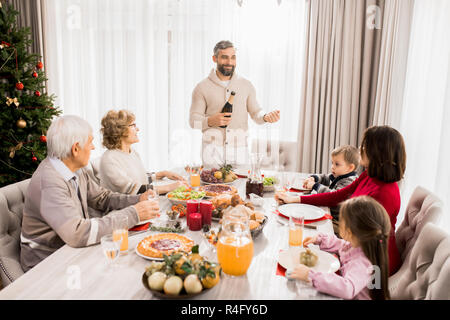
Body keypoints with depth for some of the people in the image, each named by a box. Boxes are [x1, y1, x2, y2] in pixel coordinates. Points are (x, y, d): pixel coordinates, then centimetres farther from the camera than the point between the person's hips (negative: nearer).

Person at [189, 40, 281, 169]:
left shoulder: (246, 85, 7)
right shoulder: (202, 88, 2)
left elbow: (255, 112, 11)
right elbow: (193, 120, 1)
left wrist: (266, 117, -12)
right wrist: (211, 121, -19)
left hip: (239, 150, 2)